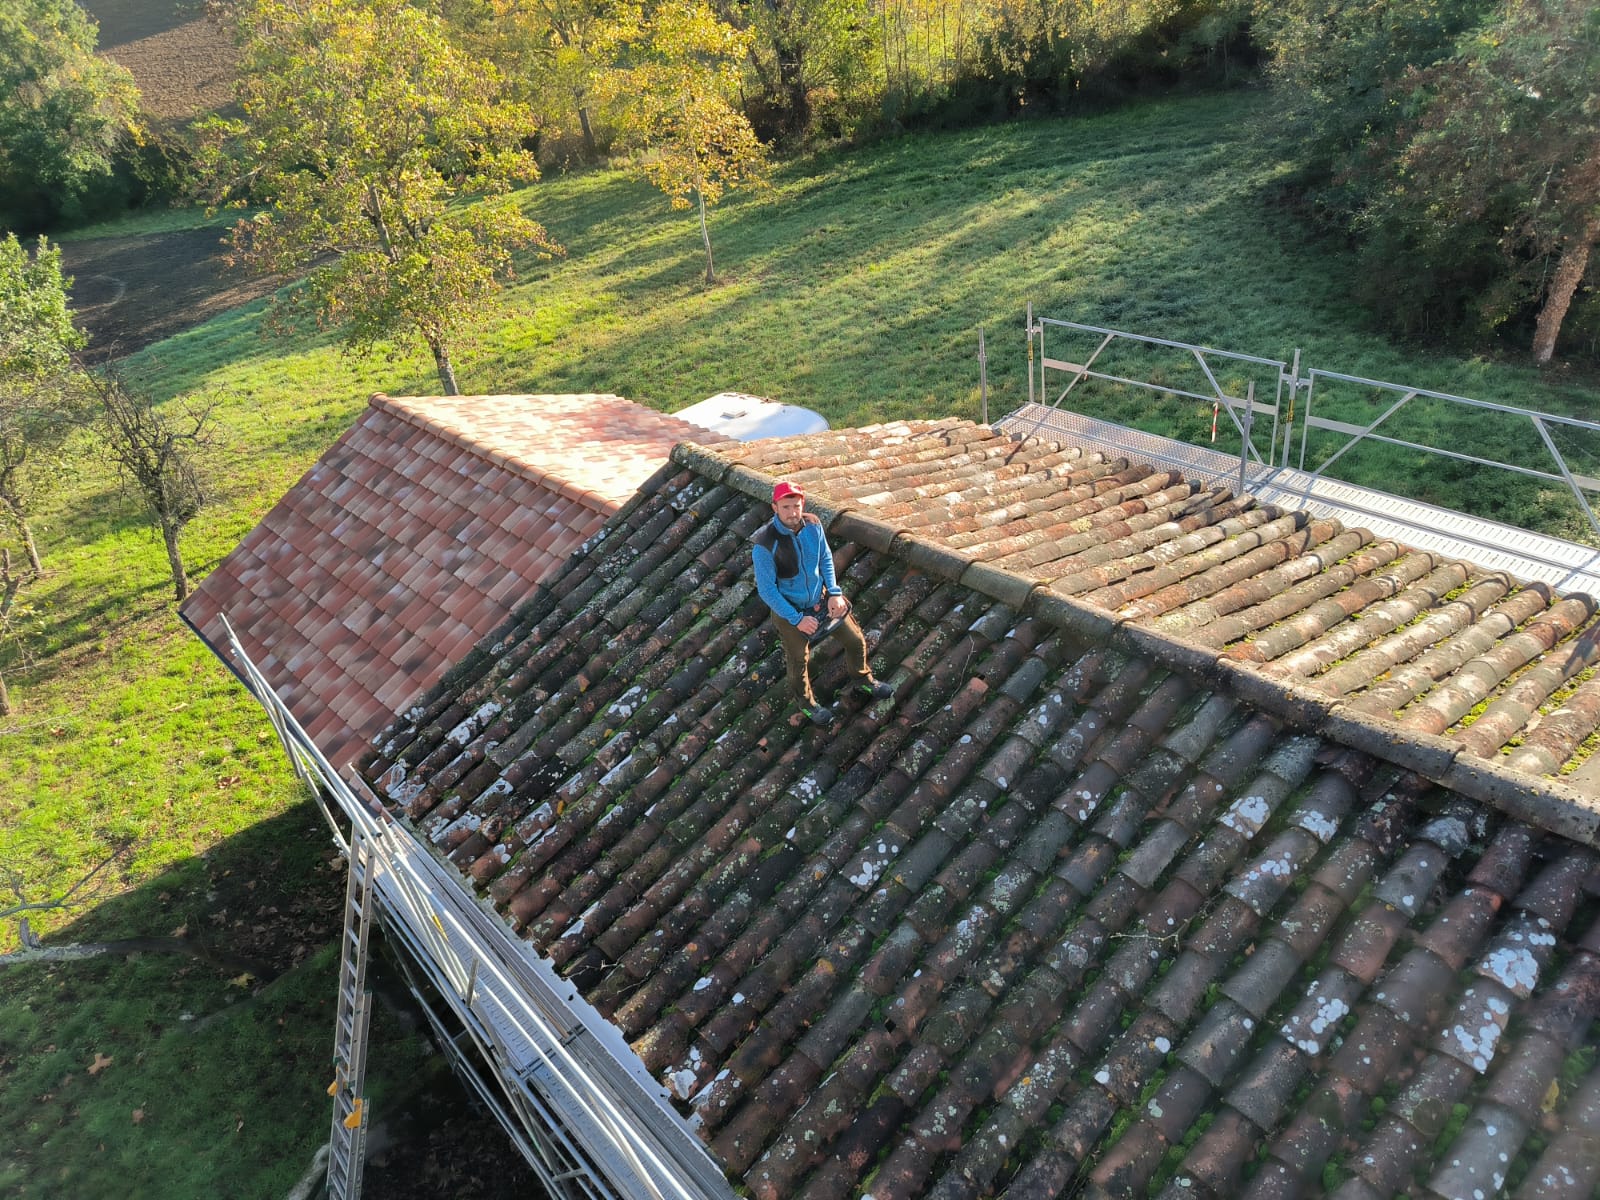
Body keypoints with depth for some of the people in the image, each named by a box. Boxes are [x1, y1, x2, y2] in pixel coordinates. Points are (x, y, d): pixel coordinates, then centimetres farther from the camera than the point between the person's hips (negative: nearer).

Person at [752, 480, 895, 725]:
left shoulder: (813, 525, -16)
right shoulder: (764, 544, -31)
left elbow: (825, 558, 1)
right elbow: (766, 589, -23)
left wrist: (834, 593, -8)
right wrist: (797, 619, -20)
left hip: (822, 599, 5)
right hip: (789, 611, -4)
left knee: (856, 640, 17)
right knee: (799, 662, 18)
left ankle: (862, 680, 48)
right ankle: (806, 703, 48)